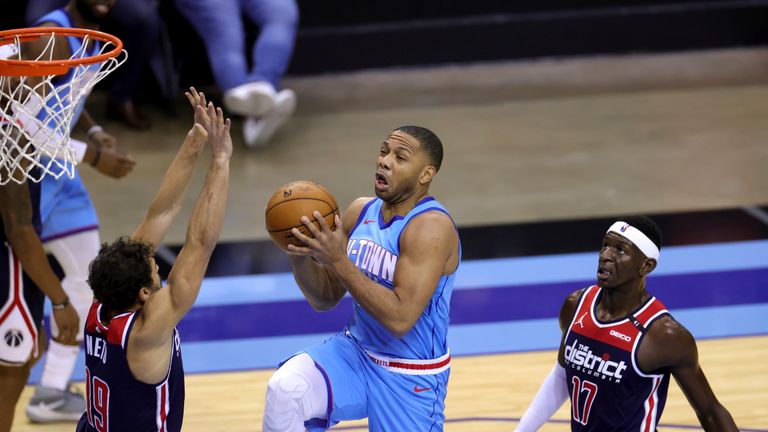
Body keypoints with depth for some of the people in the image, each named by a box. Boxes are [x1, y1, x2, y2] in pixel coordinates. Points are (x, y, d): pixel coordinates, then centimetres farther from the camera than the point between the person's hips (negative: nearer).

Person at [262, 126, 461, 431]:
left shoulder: (431, 226, -21)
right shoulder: (360, 212, 1)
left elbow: (400, 318, -30)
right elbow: (324, 299, 7)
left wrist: (337, 260, -31)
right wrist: (300, 253, -13)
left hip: (410, 380, -5)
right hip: (355, 352, 5)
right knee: (284, 390, -23)